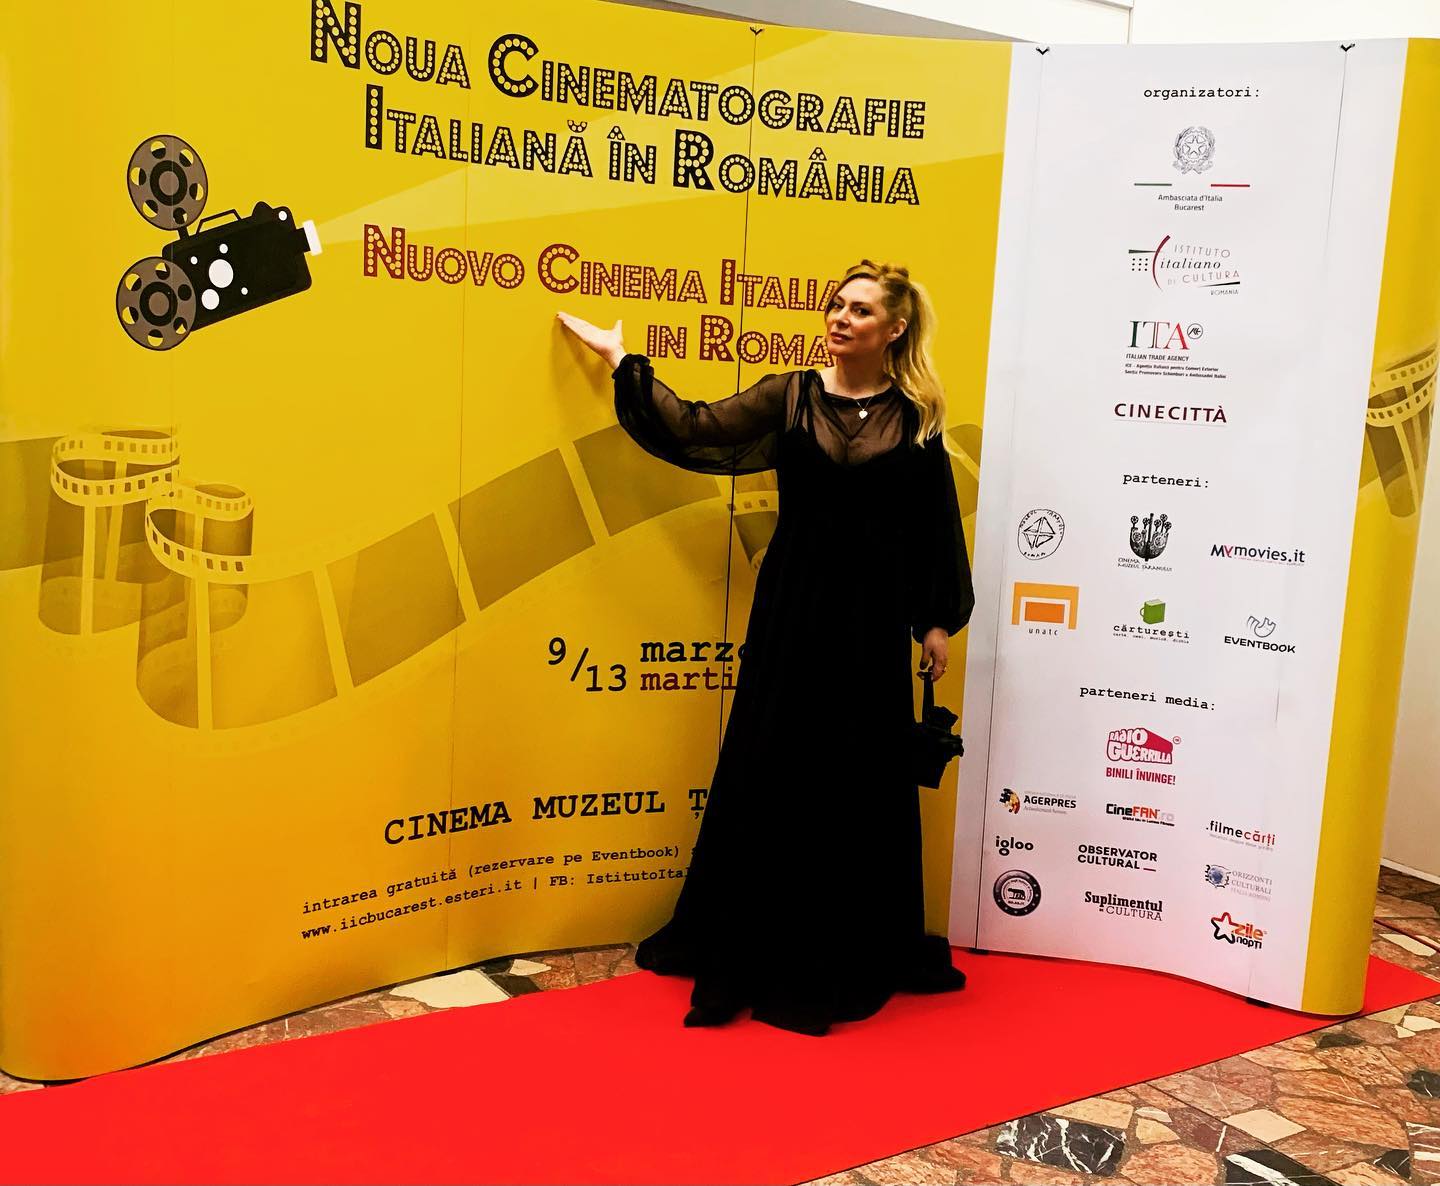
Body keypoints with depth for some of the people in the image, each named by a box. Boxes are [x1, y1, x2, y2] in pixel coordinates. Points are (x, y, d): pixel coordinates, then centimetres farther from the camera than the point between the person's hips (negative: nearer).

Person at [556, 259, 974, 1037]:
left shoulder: (914, 417, 2)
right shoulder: (788, 398, 4)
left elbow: (938, 524, 5)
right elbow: (695, 432, -2)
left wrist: (938, 620, 4)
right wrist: (622, 361, -1)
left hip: (873, 617, 0)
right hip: (791, 605, 1)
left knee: (862, 783, 7)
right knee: (771, 773, 5)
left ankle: (852, 955, 24)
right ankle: (761, 950, 21)